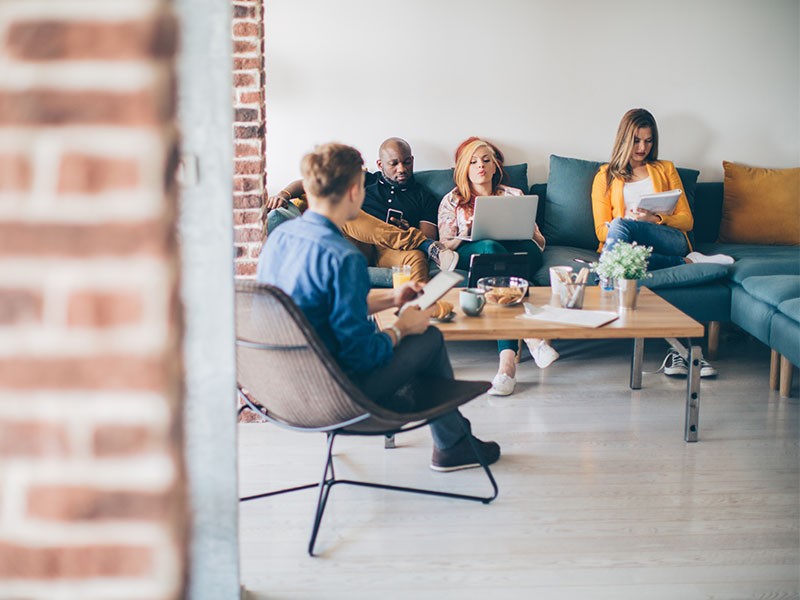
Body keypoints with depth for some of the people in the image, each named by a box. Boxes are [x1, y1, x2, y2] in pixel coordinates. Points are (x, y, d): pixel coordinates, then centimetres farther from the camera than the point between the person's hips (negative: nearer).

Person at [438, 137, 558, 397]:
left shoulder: (514, 195, 27)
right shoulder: (451, 200, 24)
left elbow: (539, 241, 19)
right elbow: (444, 246, 12)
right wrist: (465, 235, -10)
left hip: (518, 253, 2)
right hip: (470, 256, -1)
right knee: (491, 248, -39)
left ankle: (508, 356, -53)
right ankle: (531, 337, -53)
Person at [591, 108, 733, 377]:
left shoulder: (666, 170, 24)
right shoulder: (605, 176, 22)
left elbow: (687, 220, 15)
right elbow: (601, 231, 11)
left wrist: (656, 219, -6)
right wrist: (625, 220, -11)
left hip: (670, 242, -1)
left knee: (622, 227, -35)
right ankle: (688, 263, -29)